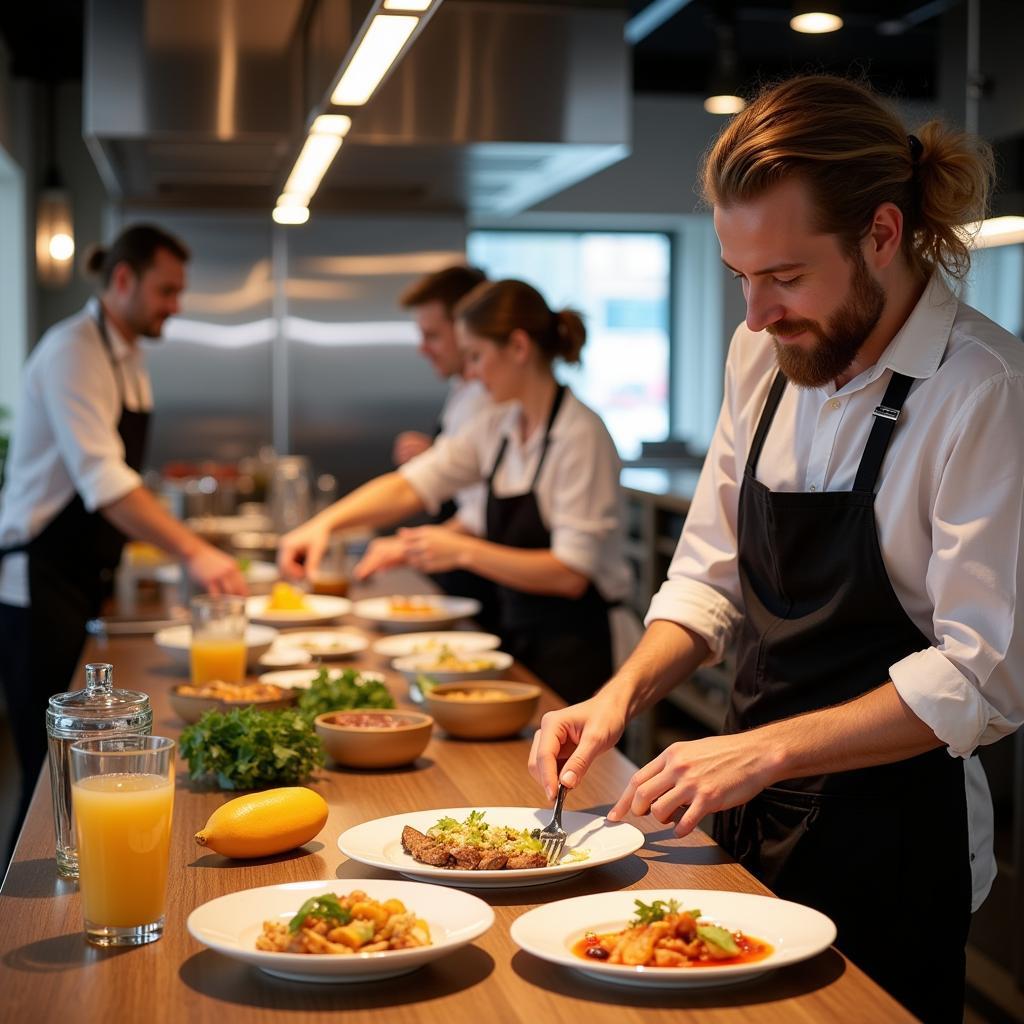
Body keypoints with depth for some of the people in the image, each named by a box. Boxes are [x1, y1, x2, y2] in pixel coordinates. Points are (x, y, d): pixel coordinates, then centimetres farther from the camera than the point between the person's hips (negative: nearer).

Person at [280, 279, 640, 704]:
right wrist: (326, 522, -8)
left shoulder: (580, 434, -18)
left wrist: (464, 550, -23)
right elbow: (409, 486, 6)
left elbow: (571, 573, -21)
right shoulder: (497, 425, 6)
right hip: (518, 637, 7)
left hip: (575, 652, -7)